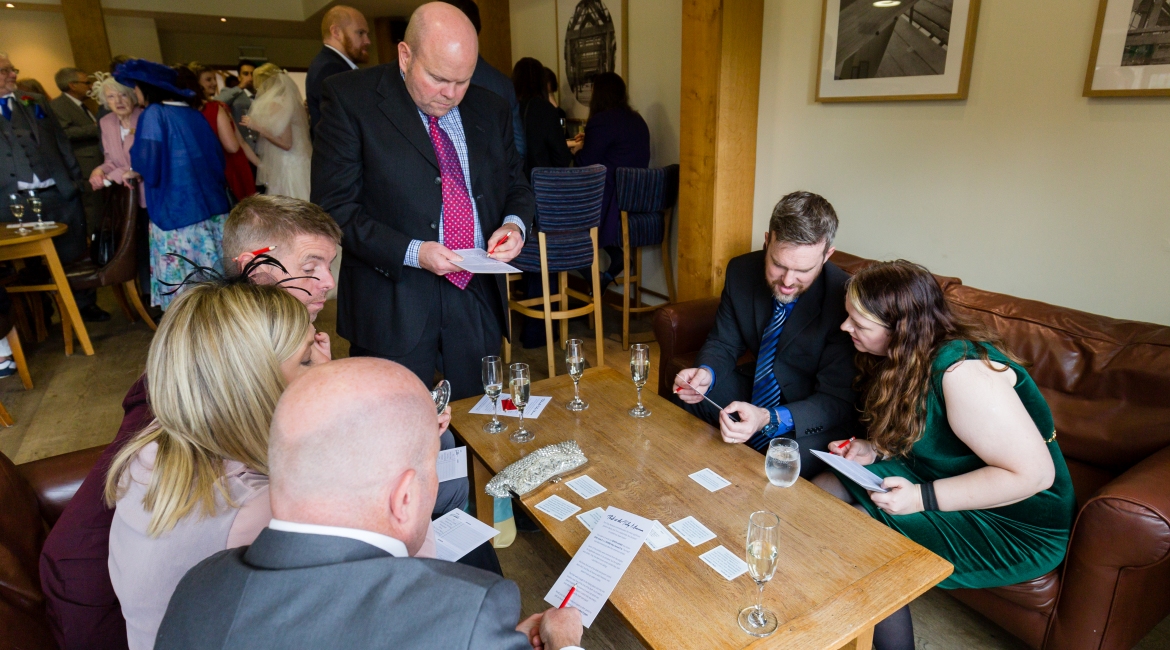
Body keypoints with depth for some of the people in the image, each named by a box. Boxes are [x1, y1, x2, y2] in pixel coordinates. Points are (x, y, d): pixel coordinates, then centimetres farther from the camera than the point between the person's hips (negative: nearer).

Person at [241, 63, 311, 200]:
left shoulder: (277, 105, -12)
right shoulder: (290, 101, 14)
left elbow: (286, 143, -19)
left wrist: (257, 127, -13)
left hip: (286, 170, -9)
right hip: (294, 166, 9)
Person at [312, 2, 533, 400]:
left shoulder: (491, 109, 9)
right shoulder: (349, 99, -4)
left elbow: (517, 186, 18)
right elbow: (334, 206, -8)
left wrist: (515, 223, -5)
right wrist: (411, 252, -20)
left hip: (478, 297, 4)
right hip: (393, 301, -4)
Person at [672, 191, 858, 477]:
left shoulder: (845, 299, -26)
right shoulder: (742, 271, -11)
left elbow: (838, 402, -23)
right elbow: (722, 344, 1)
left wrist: (769, 420, -40)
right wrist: (706, 373, -24)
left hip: (813, 416, -5)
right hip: (757, 388, 5)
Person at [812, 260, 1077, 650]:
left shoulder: (962, 370, -29)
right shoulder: (911, 355, -2)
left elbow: (1033, 473, -28)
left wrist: (923, 498, -27)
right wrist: (874, 451, -5)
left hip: (1013, 523, -9)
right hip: (938, 477, 9)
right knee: (822, 490, -3)